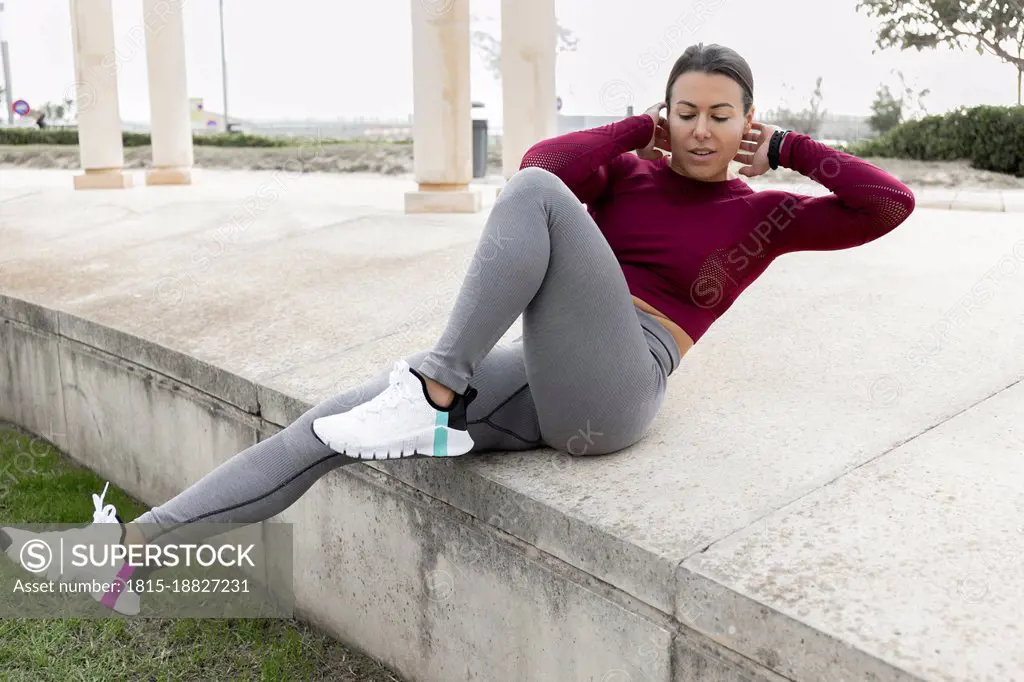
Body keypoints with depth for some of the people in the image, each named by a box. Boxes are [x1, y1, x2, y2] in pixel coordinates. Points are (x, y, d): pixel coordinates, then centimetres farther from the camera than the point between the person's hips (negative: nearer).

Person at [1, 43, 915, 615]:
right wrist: (640, 127, 5)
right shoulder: (628, 172, 17)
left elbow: (891, 203, 7)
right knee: (329, 426, -5)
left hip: (611, 393, -5)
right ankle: (137, 548, 1)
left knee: (532, 196, -25)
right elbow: (542, 159, -3)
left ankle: (433, 394, -24)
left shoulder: (763, 215, 11)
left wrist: (790, 148, 8)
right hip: (535, 379, 5)